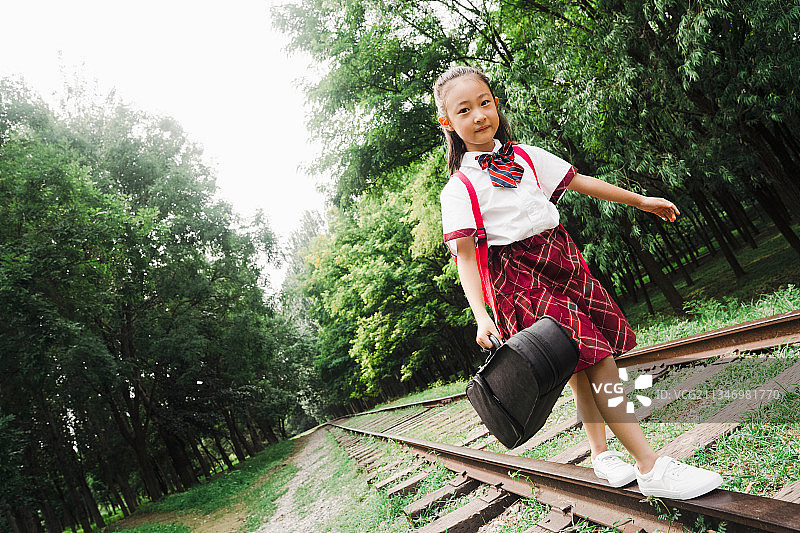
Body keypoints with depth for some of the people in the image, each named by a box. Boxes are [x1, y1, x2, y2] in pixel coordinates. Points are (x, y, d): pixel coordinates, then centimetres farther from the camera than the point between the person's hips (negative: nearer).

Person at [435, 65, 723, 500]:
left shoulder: (525, 156, 12)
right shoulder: (459, 189, -5)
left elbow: (579, 181, 18)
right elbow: (464, 254, -13)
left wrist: (641, 201, 22)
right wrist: (481, 315, -25)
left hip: (561, 258, 6)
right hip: (519, 277, -6)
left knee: (581, 367, 7)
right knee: (595, 359, -12)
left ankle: (601, 454, 25)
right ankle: (650, 468, -6)